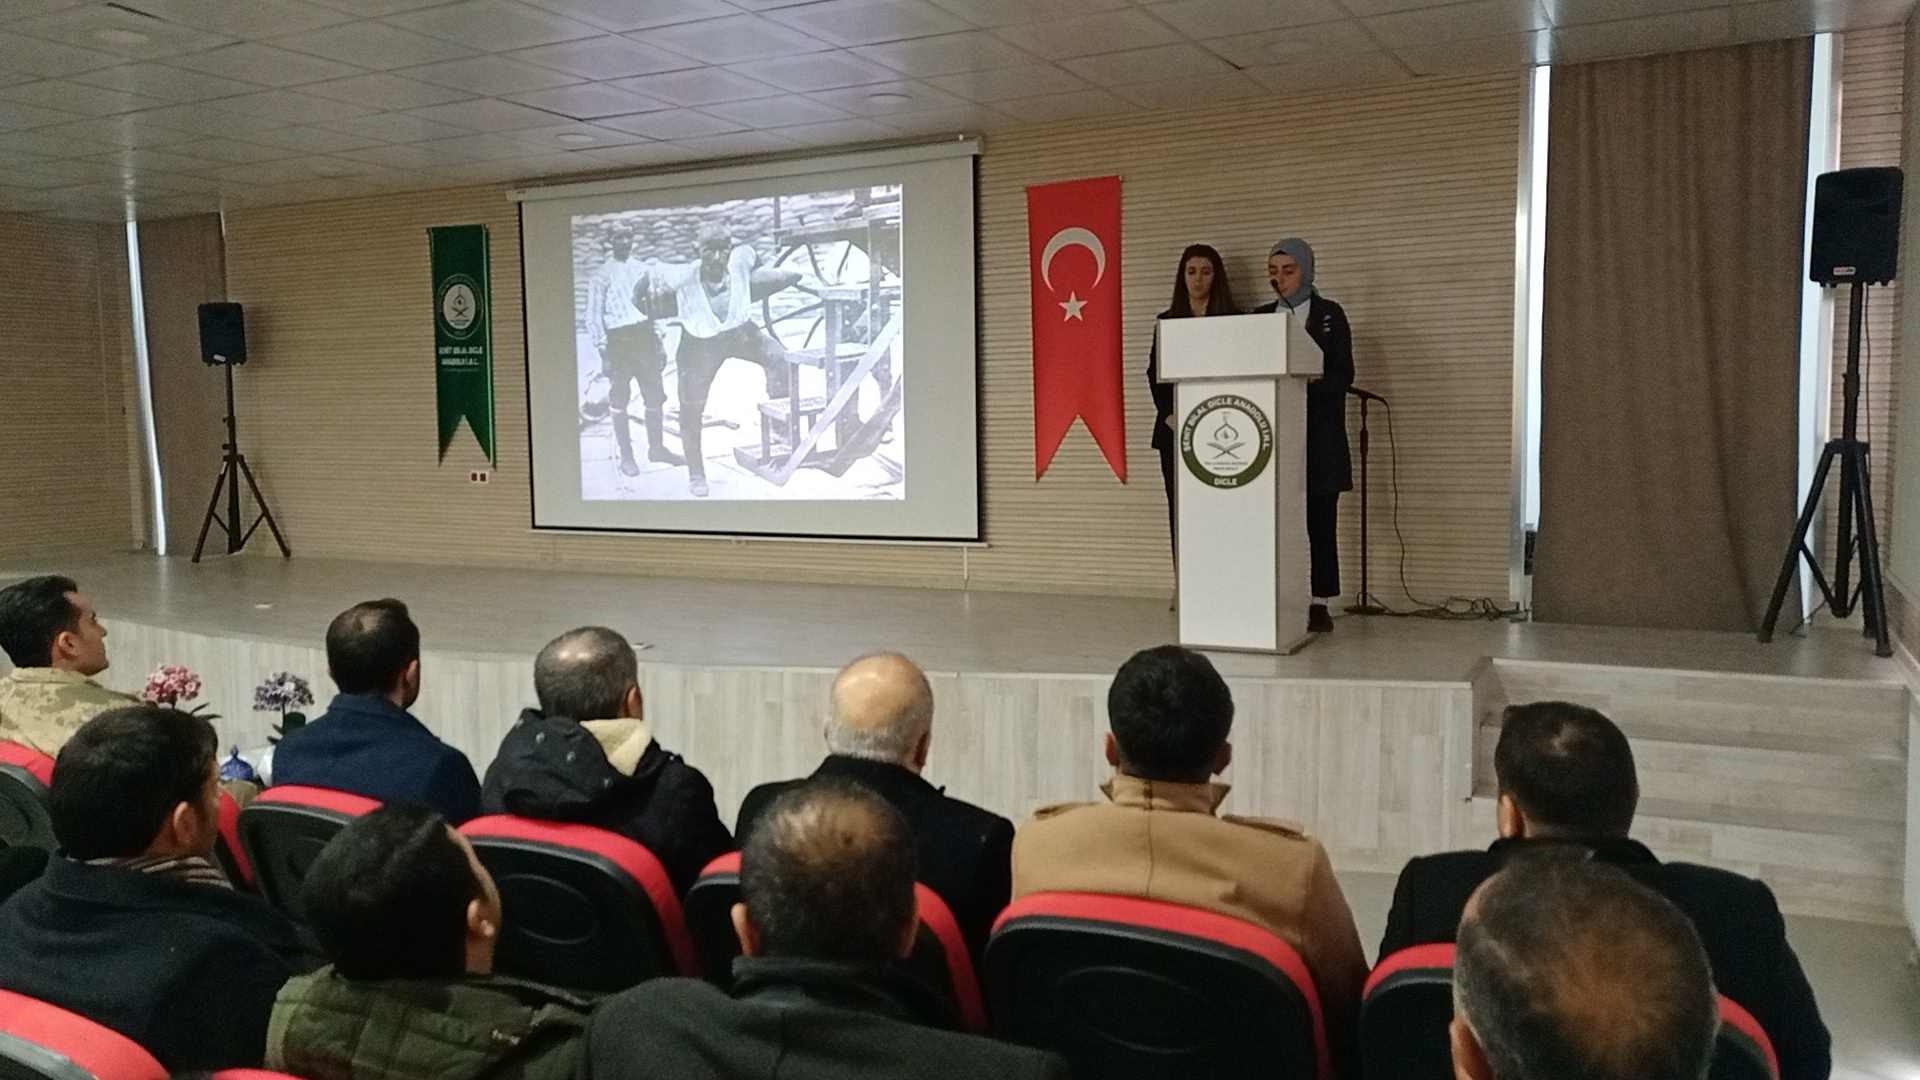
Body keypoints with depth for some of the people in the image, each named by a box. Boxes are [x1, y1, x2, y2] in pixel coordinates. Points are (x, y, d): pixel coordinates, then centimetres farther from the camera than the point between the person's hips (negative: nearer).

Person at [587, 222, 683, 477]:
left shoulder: (642, 269, 11)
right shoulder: (602, 276, -1)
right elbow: (593, 317, -3)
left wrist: (659, 343, 12)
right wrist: (603, 353, -10)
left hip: (644, 337, 4)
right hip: (618, 340, -4)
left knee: (655, 396, 8)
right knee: (619, 401, 3)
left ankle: (657, 448, 21)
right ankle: (626, 456, 10)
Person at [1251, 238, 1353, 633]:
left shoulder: (1329, 315, 4)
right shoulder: (1260, 316, 14)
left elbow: (1343, 374, -4)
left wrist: (1307, 385, -20)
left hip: (1318, 435, -3)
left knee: (1319, 519, -1)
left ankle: (1319, 604, 4)